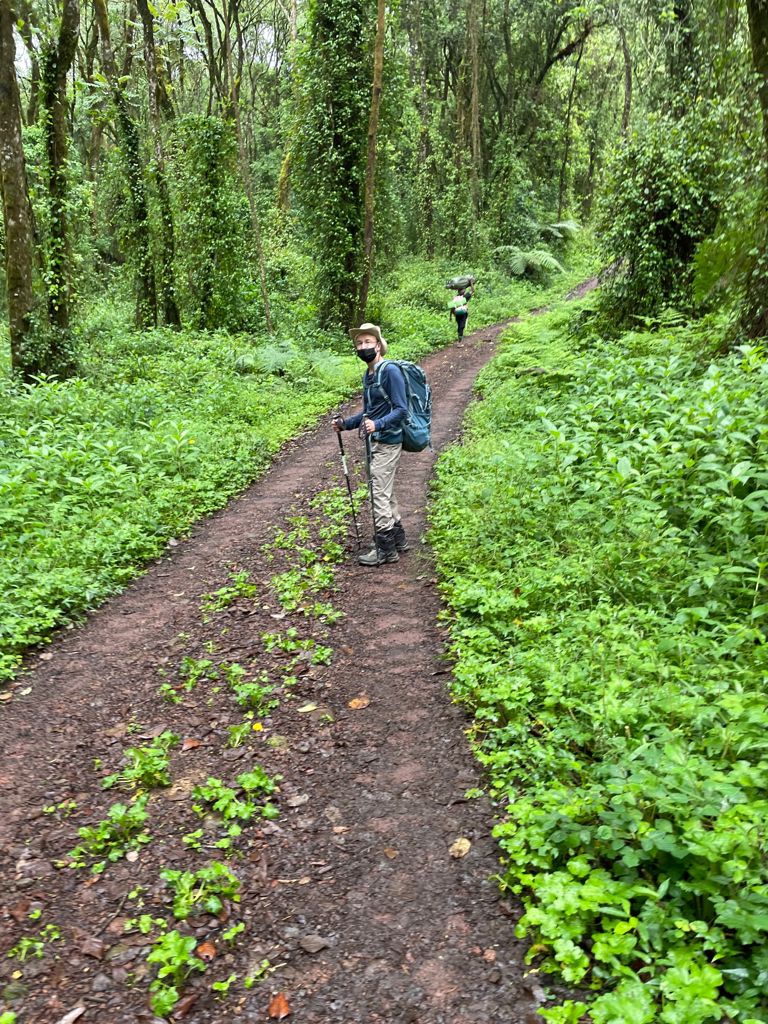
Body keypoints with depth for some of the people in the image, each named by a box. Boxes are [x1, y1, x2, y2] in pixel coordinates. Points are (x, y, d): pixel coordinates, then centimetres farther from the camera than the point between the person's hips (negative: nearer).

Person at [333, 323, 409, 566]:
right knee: (385, 493, 16)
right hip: (375, 442, 9)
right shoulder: (368, 375, 14)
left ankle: (385, 549, 1)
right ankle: (398, 539, 27)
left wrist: (377, 424, -31)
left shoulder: (390, 371, -14)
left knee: (379, 493, -7)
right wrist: (346, 424, 12)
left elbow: (401, 410, -18)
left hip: (388, 443, -9)